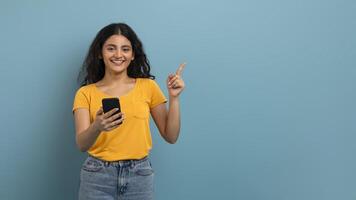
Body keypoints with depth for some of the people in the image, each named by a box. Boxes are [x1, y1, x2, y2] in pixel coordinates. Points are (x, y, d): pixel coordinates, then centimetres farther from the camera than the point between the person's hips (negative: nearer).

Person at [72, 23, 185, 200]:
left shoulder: (148, 86, 2)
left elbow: (171, 136, 2)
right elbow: (81, 144, -10)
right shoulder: (85, 93, 0)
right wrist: (97, 127, -30)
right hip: (97, 177, -1)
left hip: (140, 177, 1)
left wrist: (174, 98, -9)